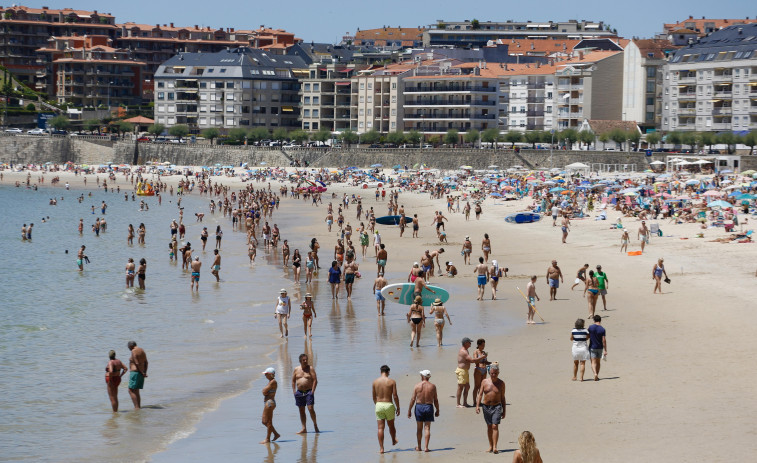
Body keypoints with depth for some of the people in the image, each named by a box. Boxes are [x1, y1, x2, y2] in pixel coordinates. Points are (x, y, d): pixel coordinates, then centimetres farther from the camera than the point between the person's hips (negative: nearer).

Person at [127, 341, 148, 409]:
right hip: (141, 373, 9)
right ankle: (139, 407, 11)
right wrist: (145, 372, 4)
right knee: (136, 392, 14)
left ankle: (137, 407, -14)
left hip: (135, 372, -9)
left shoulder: (134, 351, -14)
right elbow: (146, 362, 12)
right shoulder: (142, 350, 14)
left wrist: (142, 373, -12)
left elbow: (137, 363, -19)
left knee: (131, 391, -6)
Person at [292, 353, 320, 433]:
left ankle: (315, 424, 7)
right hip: (299, 392, 4)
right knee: (301, 411, 4)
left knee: (310, 409, -14)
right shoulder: (296, 369, 9)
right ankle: (304, 428, 7)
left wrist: (312, 391, -13)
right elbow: (293, 381, 14)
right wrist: (294, 391, 4)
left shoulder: (311, 369, -1)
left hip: (309, 392, -4)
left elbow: (315, 380, -5)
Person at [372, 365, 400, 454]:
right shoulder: (392, 381, -7)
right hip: (389, 405, -1)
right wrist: (398, 408, 2)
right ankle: (393, 441, 44)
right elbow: (395, 396, -8)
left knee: (380, 428, 2)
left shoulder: (375, 381, 1)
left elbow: (374, 397, 10)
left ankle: (381, 448, -2)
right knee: (391, 425, 21)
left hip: (379, 405, 1)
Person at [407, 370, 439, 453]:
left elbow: (413, 399, -5)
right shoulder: (432, 386, -2)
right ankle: (426, 447, -5)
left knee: (419, 429, 10)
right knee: (427, 428, 2)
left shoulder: (417, 386, -5)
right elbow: (435, 400, 1)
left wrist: (409, 410, 2)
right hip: (429, 407, 0)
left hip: (419, 406, 0)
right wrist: (437, 410, 12)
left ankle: (419, 447, 19)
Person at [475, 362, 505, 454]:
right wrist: (477, 405, -9)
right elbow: (480, 394, 3)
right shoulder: (485, 382, 2)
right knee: (489, 426, 10)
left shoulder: (501, 383, 0)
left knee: (495, 426, -12)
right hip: (486, 406, 2)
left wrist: (504, 410, 6)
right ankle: (490, 446, 19)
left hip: (497, 406, -2)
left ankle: (495, 447, -17)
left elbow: (502, 398, 6)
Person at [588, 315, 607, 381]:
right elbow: (604, 340, -11)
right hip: (600, 347, 1)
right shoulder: (602, 329, -9)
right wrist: (605, 350, -8)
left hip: (592, 347, -1)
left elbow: (588, 337, 4)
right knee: (598, 362, 15)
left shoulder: (590, 327, -8)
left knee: (593, 362, -4)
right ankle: (597, 376, 22)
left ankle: (595, 374, -27)